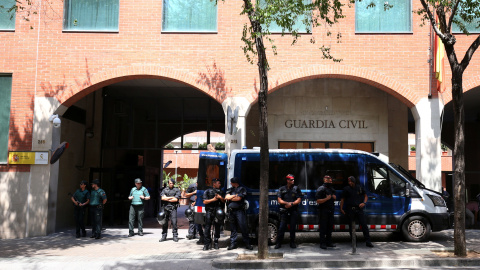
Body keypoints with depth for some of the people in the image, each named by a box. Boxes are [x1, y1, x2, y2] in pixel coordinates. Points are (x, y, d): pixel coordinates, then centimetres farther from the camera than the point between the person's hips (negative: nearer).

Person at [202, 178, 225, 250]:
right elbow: (205, 201, -2)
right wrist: (213, 199, -9)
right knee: (208, 227, -5)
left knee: (217, 227, 4)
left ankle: (216, 243, 13)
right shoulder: (207, 191, 5)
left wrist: (220, 197, -3)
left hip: (217, 211, 3)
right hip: (209, 211, -3)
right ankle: (207, 244, -1)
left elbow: (224, 201, 16)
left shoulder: (220, 191, 17)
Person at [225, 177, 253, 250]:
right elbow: (226, 197, 4)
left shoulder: (242, 189, 2)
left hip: (239, 210, -5)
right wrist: (235, 195, -3)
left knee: (243, 227, -7)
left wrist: (230, 198, 3)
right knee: (233, 228, 7)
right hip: (231, 211, 5)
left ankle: (247, 243, -1)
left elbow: (239, 198, -9)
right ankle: (233, 244, 13)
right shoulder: (230, 190, 19)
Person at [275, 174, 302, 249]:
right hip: (284, 211, 0)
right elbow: (279, 200, 2)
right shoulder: (282, 189, 9)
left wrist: (291, 204, -12)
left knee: (293, 227, 3)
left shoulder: (296, 188, 9)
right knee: (282, 227, -4)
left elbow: (299, 200, 2)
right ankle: (279, 243, 2)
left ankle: (292, 243, 14)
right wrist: (287, 203, -14)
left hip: (293, 211, 1)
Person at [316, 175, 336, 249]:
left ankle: (328, 242, 21)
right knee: (323, 227, -5)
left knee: (330, 227, 11)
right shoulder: (321, 189, -8)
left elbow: (334, 198, 29)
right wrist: (326, 198, -22)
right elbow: (318, 201, -13)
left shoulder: (332, 189, 17)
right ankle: (322, 243, -1)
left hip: (330, 210, 8)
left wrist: (334, 197, 7)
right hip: (323, 210, -8)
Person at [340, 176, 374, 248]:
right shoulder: (346, 189, 3)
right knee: (351, 226, 4)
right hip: (350, 210, -1)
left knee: (364, 225, -5)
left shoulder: (360, 188, 7)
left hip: (359, 209, 1)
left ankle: (368, 242, -2)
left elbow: (365, 195, 16)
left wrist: (364, 203, -2)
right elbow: (342, 199, 8)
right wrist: (341, 208, 1)